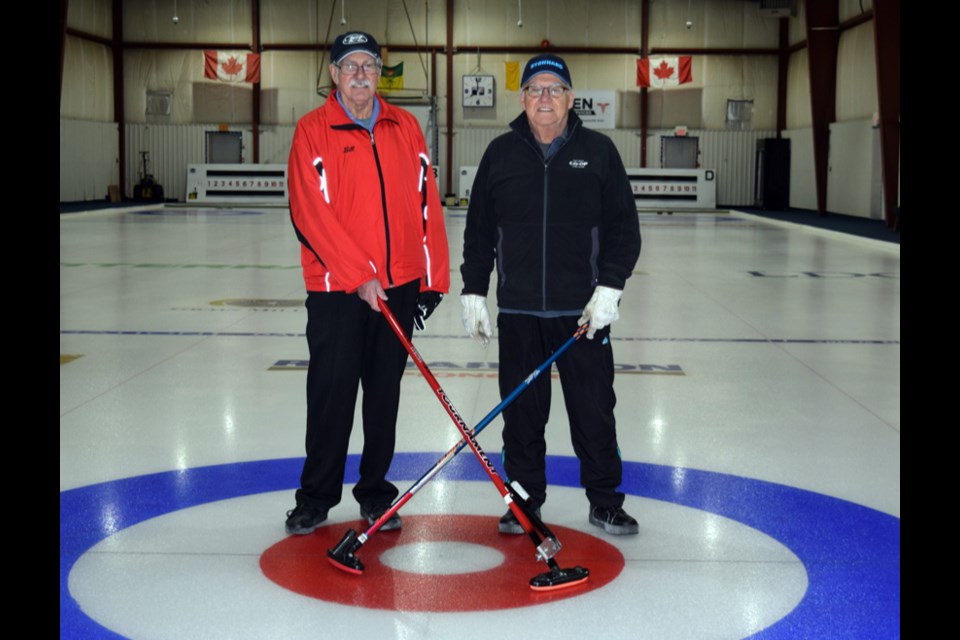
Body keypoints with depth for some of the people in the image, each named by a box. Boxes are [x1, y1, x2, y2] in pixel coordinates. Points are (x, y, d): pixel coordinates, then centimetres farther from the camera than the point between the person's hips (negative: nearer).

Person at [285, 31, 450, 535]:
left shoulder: (404, 128, 9)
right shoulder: (313, 130, -3)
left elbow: (425, 204, 9)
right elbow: (311, 213, -11)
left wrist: (432, 277, 4)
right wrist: (358, 276, -16)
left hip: (399, 285, 3)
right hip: (335, 289, -3)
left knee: (384, 394, 10)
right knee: (331, 395, 1)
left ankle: (375, 494, 23)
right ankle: (316, 497, 17)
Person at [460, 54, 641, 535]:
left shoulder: (598, 151, 2)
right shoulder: (500, 153, 6)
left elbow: (624, 229, 2)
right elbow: (478, 230, 10)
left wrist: (609, 287, -8)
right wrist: (473, 292, 5)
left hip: (583, 310, -1)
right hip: (518, 310, 1)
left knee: (594, 409, 4)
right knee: (522, 410, 7)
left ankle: (605, 501, 18)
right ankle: (524, 500, 21)